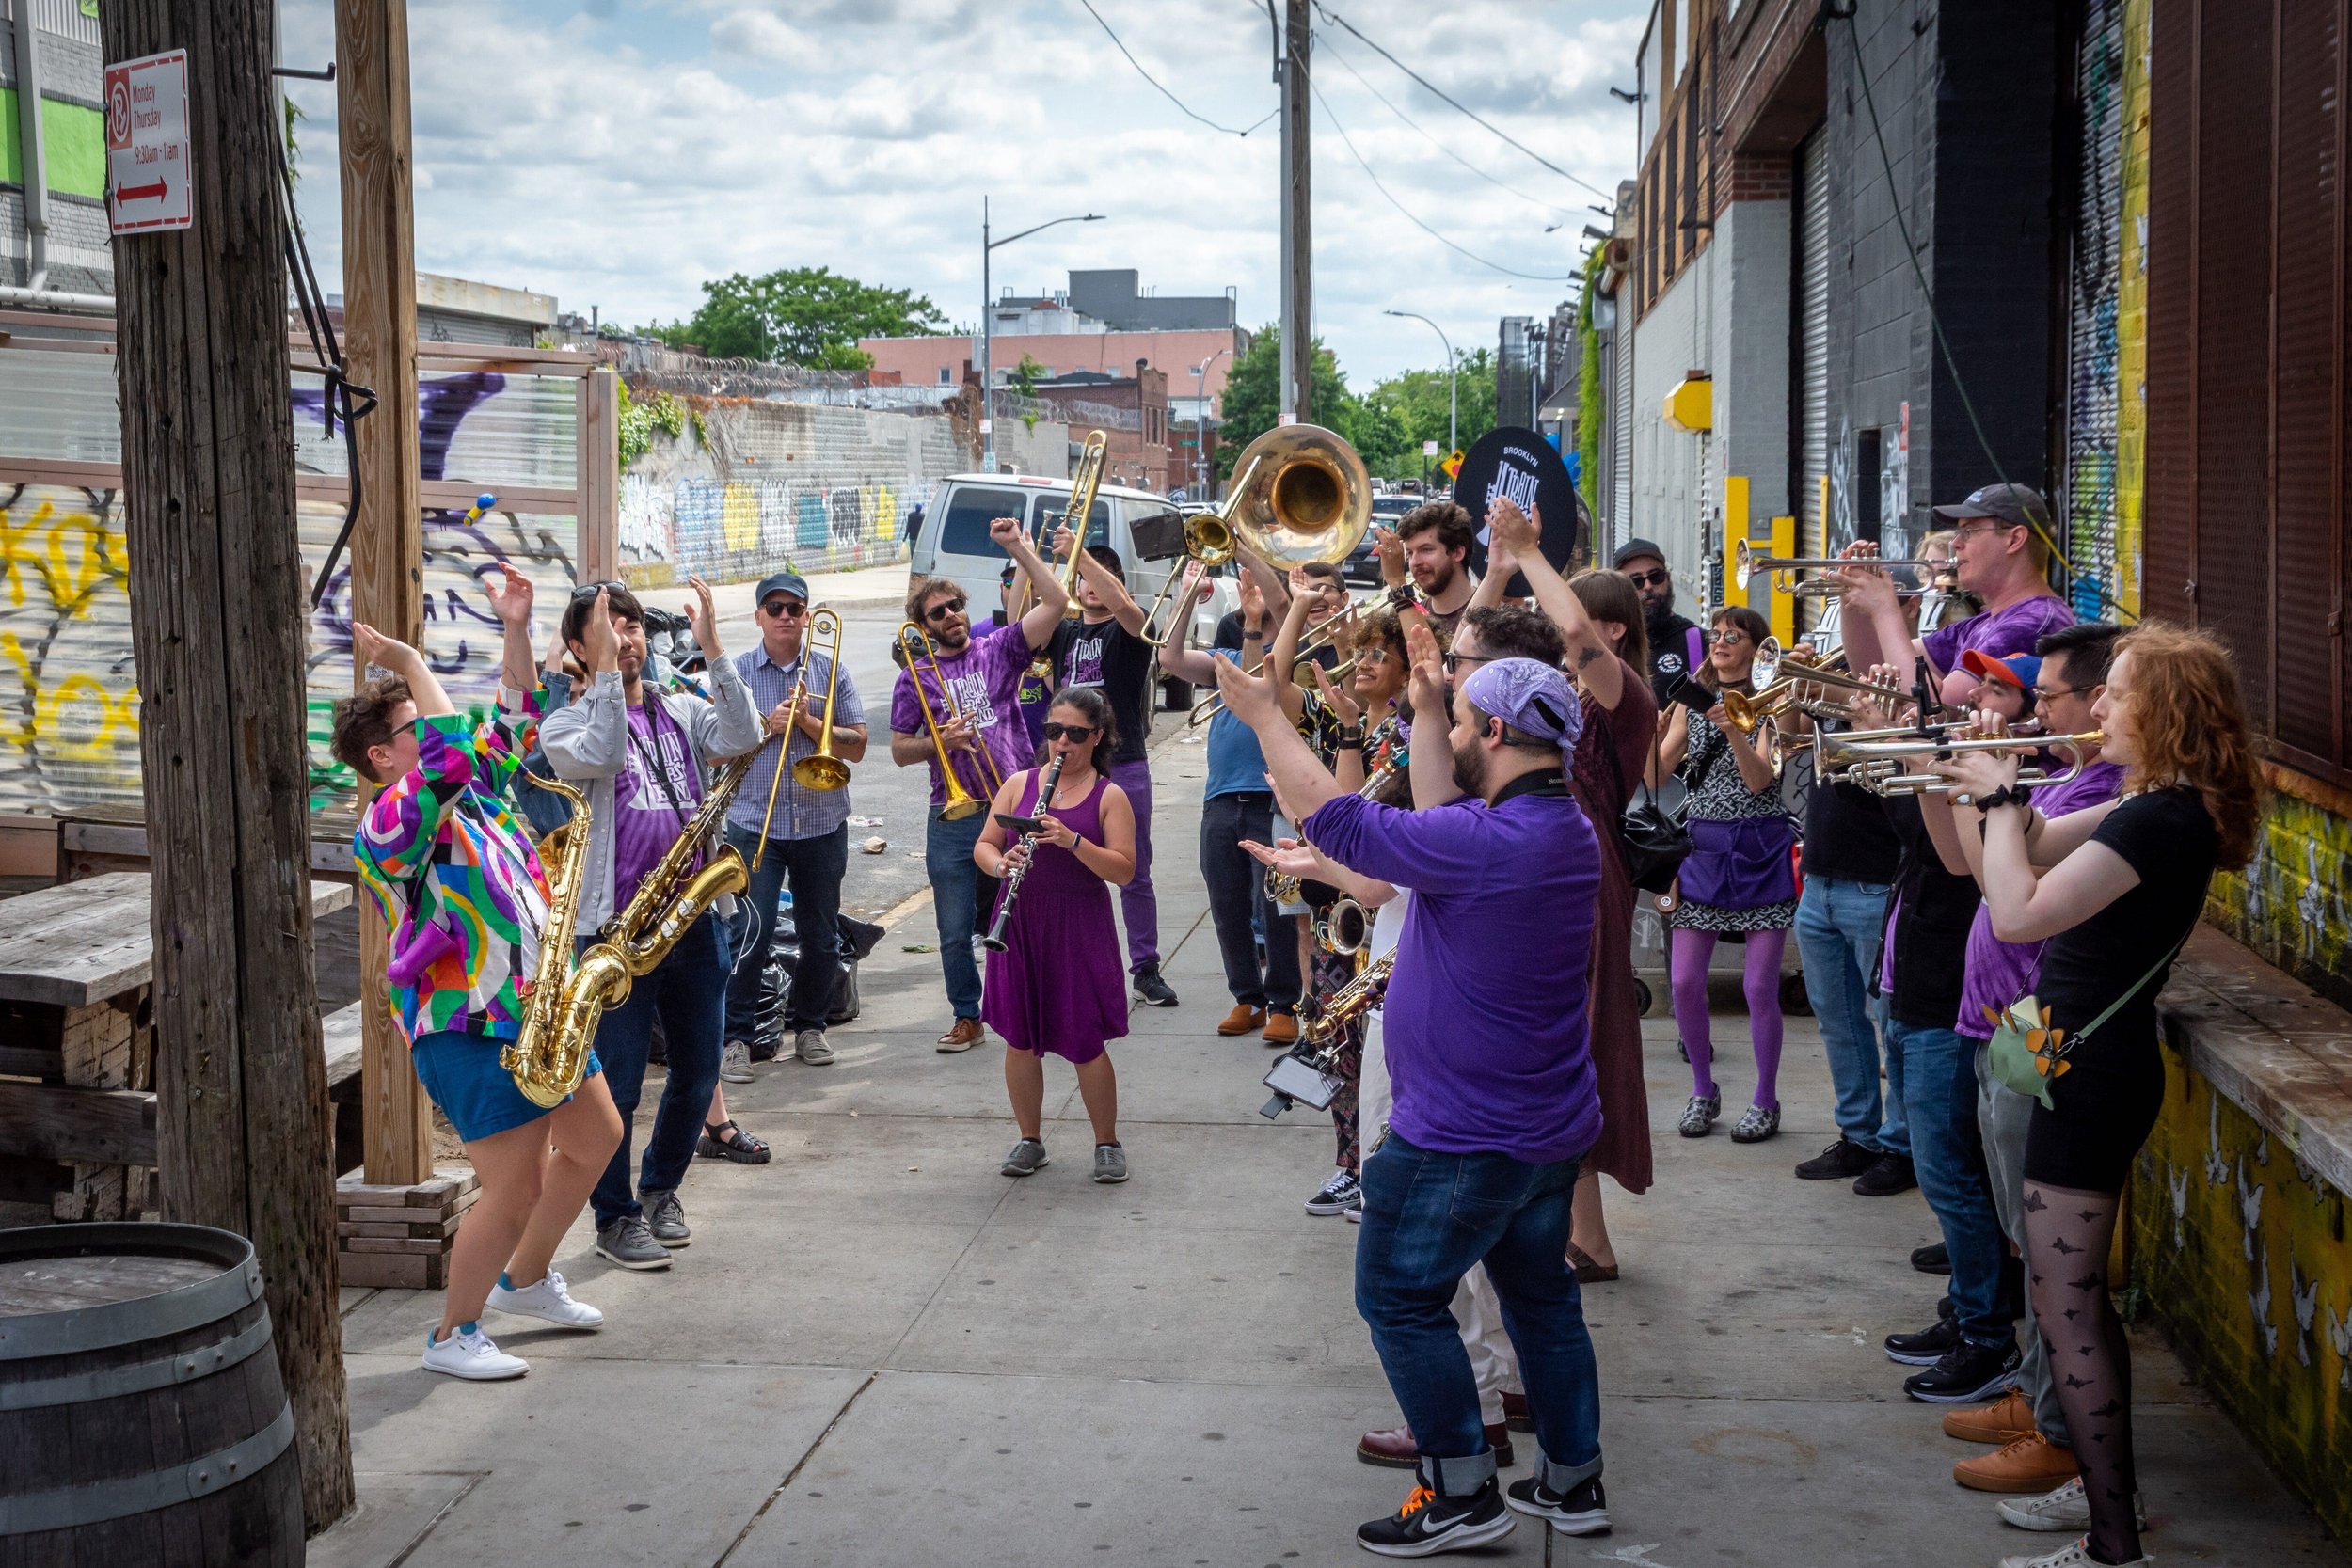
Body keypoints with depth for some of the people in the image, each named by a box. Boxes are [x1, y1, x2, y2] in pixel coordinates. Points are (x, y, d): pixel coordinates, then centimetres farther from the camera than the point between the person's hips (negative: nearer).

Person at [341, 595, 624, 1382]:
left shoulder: (474, 789, 8)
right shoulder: (385, 828, -18)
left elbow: (510, 722, 20)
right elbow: (450, 748, -33)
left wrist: (516, 627, 11)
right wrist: (410, 662, -23)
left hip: (537, 1006, 10)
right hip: (468, 1029, -10)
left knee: (595, 1138, 22)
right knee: (514, 1190, -7)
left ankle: (527, 1279, 39)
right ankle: (453, 1334, 13)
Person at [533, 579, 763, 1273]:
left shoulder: (680, 712, 11)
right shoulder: (566, 724, 0)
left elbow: (742, 737, -9)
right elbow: (601, 758, -23)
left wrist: (712, 649, -14)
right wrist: (606, 669, -23)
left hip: (694, 918, 5)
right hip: (617, 925, -5)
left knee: (698, 1072, 13)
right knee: (618, 1084, 1)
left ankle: (660, 1189, 34)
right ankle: (616, 1218, 15)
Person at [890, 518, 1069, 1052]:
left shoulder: (999, 653, 6)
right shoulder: (914, 677, 7)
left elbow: (1056, 602, -5)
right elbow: (899, 751, 7)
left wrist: (1017, 546, -8)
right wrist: (941, 741, -11)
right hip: (953, 820, 1)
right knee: (956, 932, 6)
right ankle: (967, 1018, 21)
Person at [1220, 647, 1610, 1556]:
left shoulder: (1489, 843, -27)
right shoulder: (1565, 830, 2)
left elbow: (1339, 824, -22)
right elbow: (1442, 822, 13)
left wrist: (1264, 714, -11)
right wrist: (1425, 713, 13)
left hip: (1463, 1139, -9)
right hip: (1552, 1130, 9)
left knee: (1401, 1300, 7)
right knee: (1541, 1296, 21)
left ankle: (1463, 1497, 12)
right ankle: (1573, 1482, 30)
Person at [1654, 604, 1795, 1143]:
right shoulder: (1689, 702, 10)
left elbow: (1759, 779, -14)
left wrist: (1734, 731, -28)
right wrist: (1654, 730, -16)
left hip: (1760, 850, -4)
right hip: (1703, 848, 4)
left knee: (1759, 986, -2)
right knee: (1685, 982, 0)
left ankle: (1765, 1100, 13)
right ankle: (1703, 1091, 18)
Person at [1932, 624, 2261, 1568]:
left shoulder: (2157, 820, -22)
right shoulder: (2161, 807, 9)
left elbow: (2017, 914, -28)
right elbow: (2038, 849, 16)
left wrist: (2001, 799, -16)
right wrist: (1992, 789, 2)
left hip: (2092, 1074, -10)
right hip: (2096, 1063, 10)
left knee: (2063, 1304, -4)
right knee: (2079, 1293, 20)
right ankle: (2109, 1489, 33)